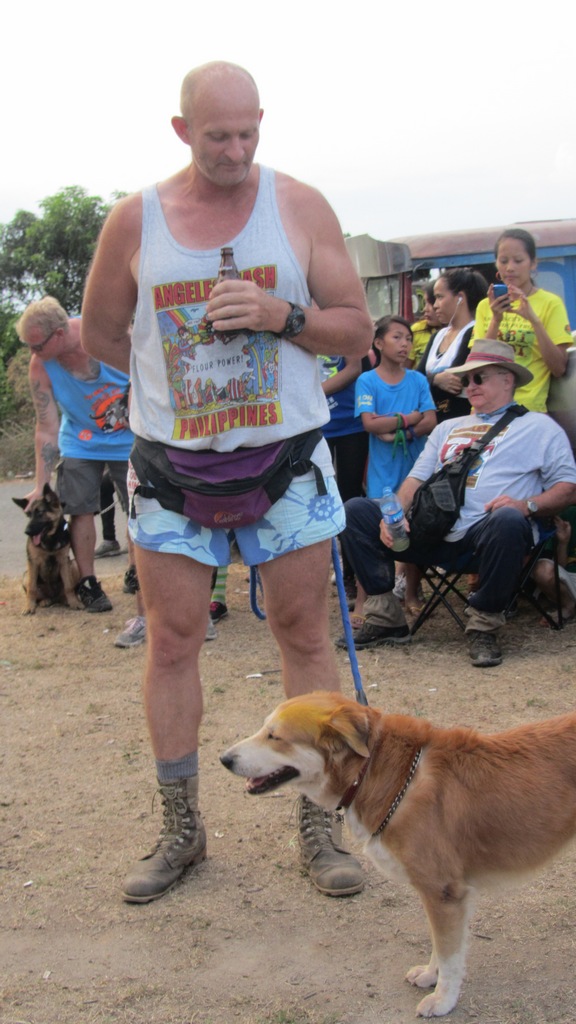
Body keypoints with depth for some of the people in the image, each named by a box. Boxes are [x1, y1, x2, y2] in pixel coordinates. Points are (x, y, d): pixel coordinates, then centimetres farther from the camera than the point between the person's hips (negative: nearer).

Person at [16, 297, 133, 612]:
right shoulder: (39, 367, -18)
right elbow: (47, 429, -15)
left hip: (129, 438, -1)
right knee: (80, 510, -6)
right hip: (80, 442, 1)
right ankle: (87, 583, 5)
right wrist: (41, 484, -17)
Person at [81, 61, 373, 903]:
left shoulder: (300, 207, -1)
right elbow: (101, 334, 13)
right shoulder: (135, 219, 0)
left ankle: (317, 825, 16)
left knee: (305, 636, 3)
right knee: (171, 643, 3)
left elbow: (356, 332, -2)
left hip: (287, 456, 0)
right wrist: (178, 379, 9)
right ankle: (180, 829, 18)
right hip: (172, 465, 1)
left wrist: (280, 313, -18)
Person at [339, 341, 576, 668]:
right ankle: (386, 619, -9)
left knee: (508, 521, -41)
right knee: (356, 511, -9)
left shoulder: (539, 428, 13)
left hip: (486, 531, -5)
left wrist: (527, 505, -16)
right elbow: (416, 480, 19)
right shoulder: (448, 428, 29)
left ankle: (484, 626, -20)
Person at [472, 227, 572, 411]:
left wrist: (534, 319, -20)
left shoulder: (551, 303, -3)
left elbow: (559, 368, -10)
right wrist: (496, 321, -14)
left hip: (528, 408, -3)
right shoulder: (485, 306, 8)